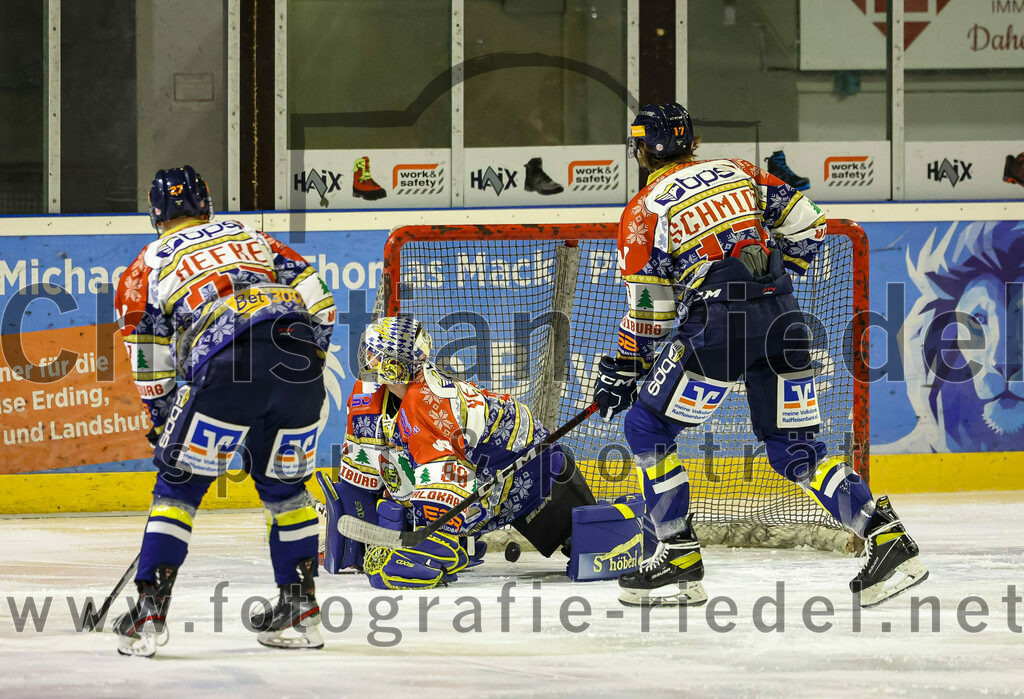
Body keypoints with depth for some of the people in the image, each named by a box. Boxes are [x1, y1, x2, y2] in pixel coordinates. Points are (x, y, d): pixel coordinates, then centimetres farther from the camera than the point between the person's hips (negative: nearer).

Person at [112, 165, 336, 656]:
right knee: (283, 484, 21)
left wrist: (163, 421, 32)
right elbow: (317, 301, 19)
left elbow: (151, 365, 21)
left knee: (179, 483, 8)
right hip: (299, 353, 4)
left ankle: (149, 614, 1)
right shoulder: (249, 236, 30)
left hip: (227, 367, -3)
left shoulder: (148, 266, 22)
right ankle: (301, 609, 21)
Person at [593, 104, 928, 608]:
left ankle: (679, 560, 5)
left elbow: (648, 308, 5)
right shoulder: (739, 172, 19)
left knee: (646, 429, 9)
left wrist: (623, 371, 15)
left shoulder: (645, 210, 6)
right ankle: (887, 538, -2)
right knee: (794, 449, 12)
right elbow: (805, 227, 16)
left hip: (718, 325, -5)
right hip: (782, 319, 5)